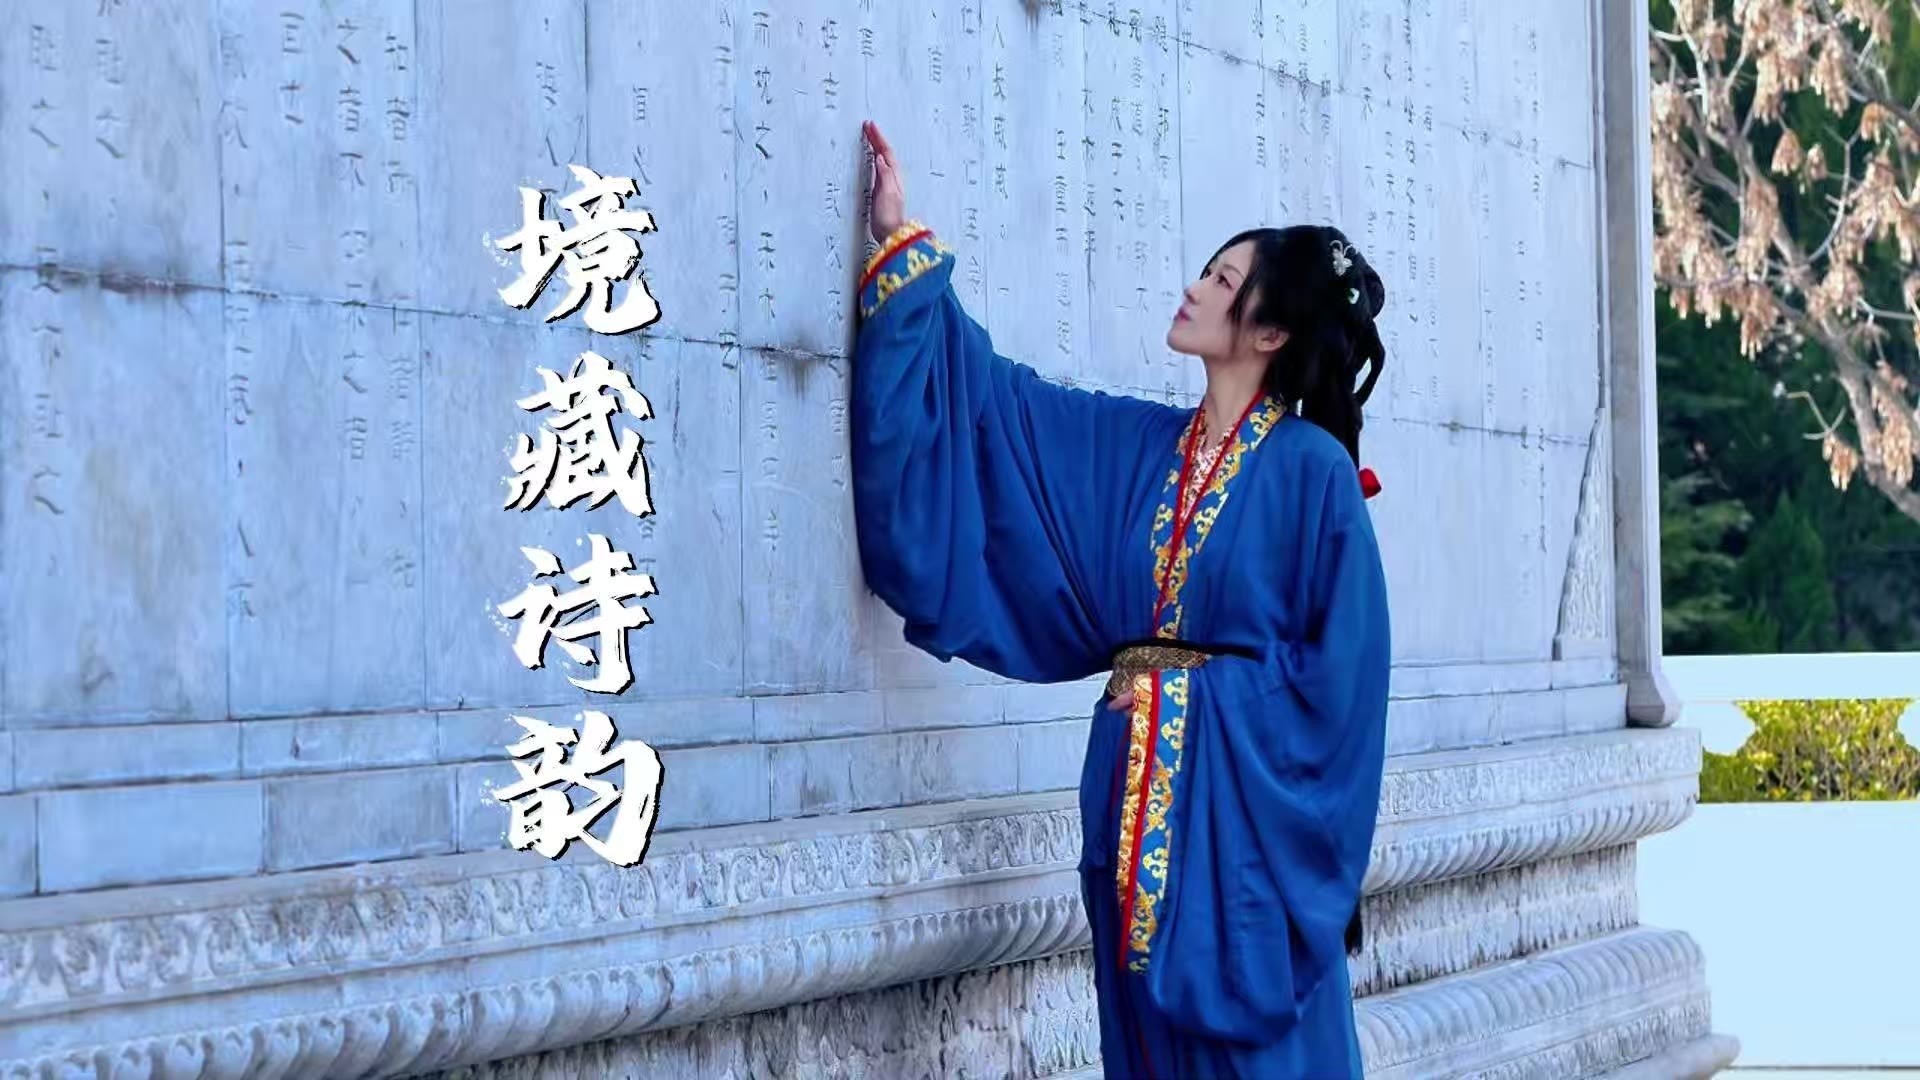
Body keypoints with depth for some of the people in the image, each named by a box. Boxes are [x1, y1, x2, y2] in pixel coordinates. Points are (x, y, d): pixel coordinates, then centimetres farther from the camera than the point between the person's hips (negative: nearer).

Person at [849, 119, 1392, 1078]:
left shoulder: (1311, 469, -5)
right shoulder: (1135, 447, 12)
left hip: (1248, 796, -6)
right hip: (1139, 792, 6)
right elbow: (988, 396, 15)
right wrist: (904, 247, 16)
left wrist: (1212, 698, -10)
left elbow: (1340, 669, -8)